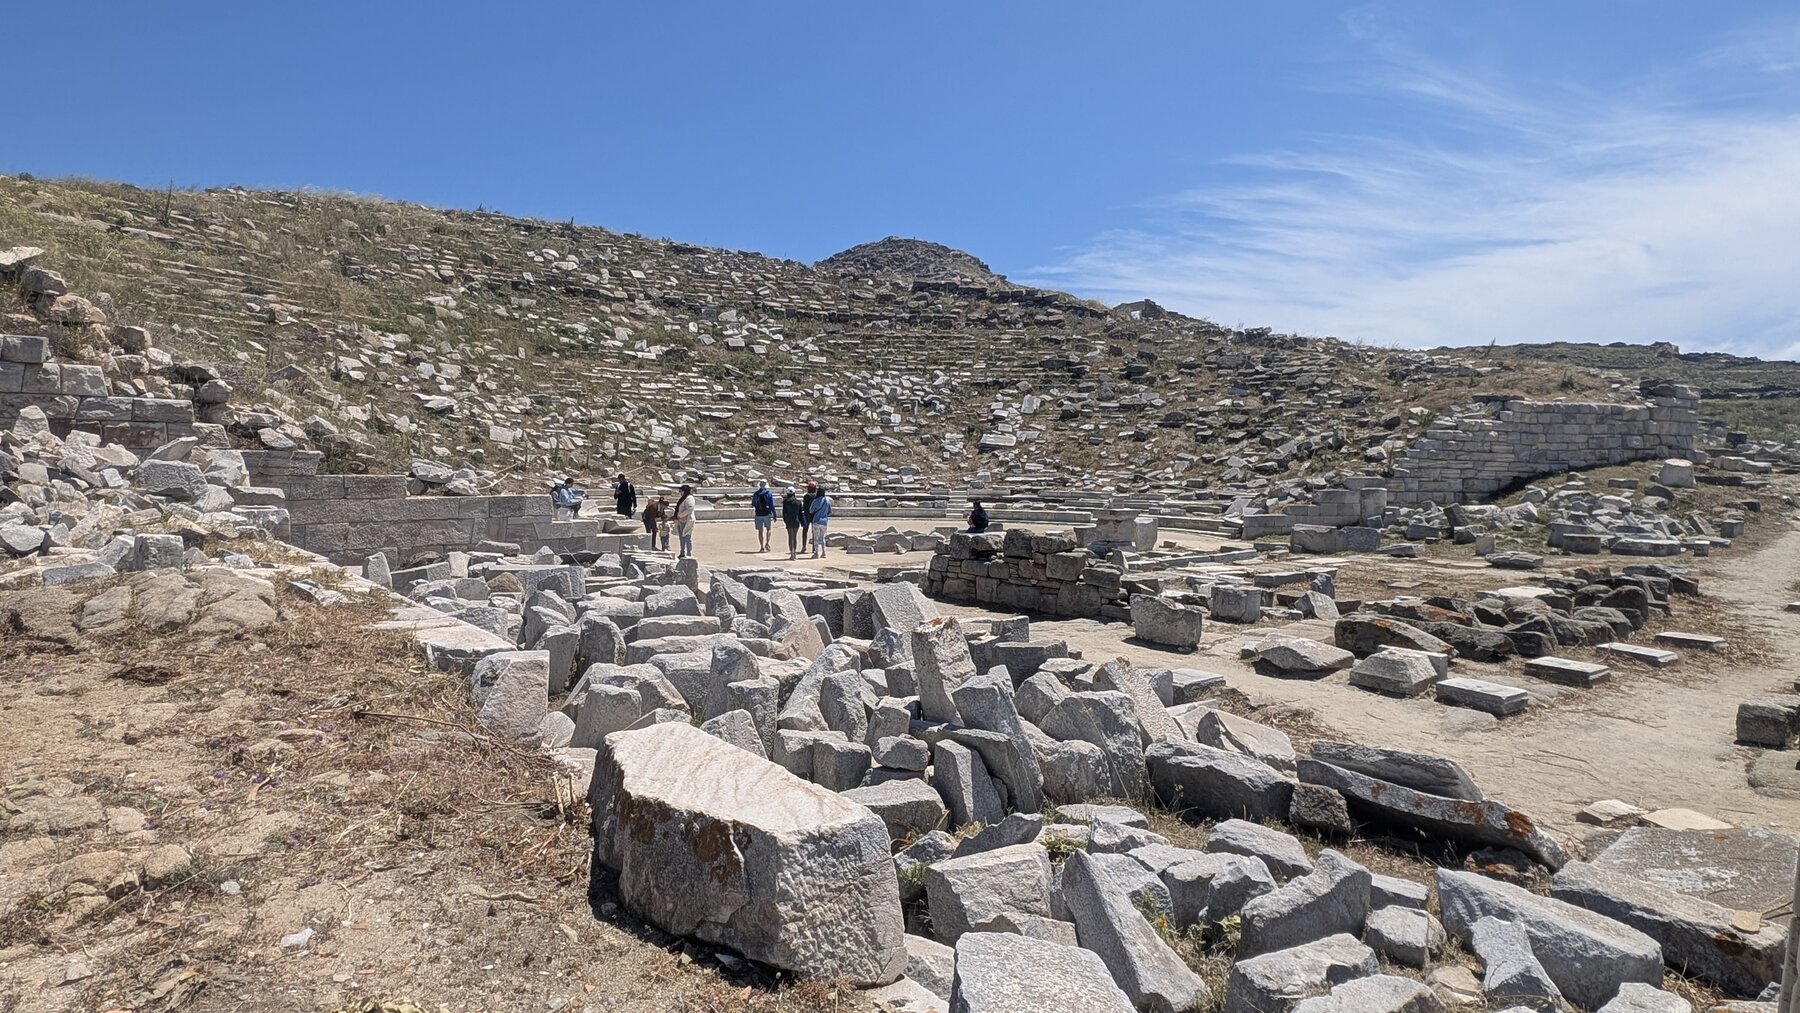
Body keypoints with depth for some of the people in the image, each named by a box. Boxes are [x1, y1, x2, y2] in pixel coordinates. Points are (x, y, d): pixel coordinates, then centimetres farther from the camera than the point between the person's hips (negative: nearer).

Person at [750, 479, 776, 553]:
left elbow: (753, 505, 11)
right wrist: (774, 515, -3)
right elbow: (772, 505, -7)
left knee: (760, 531, 6)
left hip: (758, 514, 2)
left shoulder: (755, 494, 1)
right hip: (767, 514, -2)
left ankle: (762, 547, 6)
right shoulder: (769, 494, -6)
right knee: (769, 529, 14)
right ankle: (767, 543, -1)